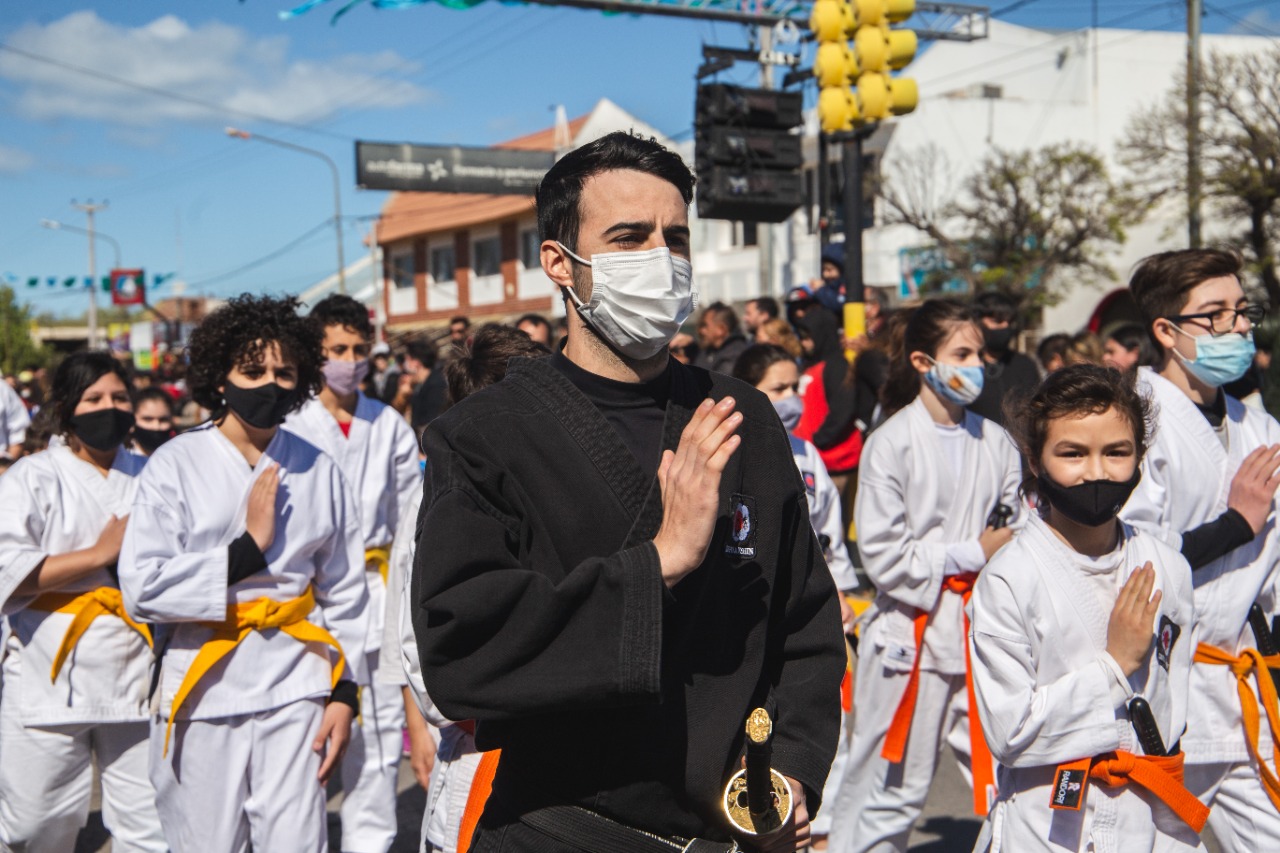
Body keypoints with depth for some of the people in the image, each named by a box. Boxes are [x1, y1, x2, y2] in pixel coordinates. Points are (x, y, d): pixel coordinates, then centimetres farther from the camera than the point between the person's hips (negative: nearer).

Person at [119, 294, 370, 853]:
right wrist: (248, 548, -13)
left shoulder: (318, 471, 7)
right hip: (203, 693, -1)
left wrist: (343, 694, 6)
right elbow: (141, 587, -12)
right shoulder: (177, 464, -2)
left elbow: (344, 593, 11)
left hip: (294, 693, 2)